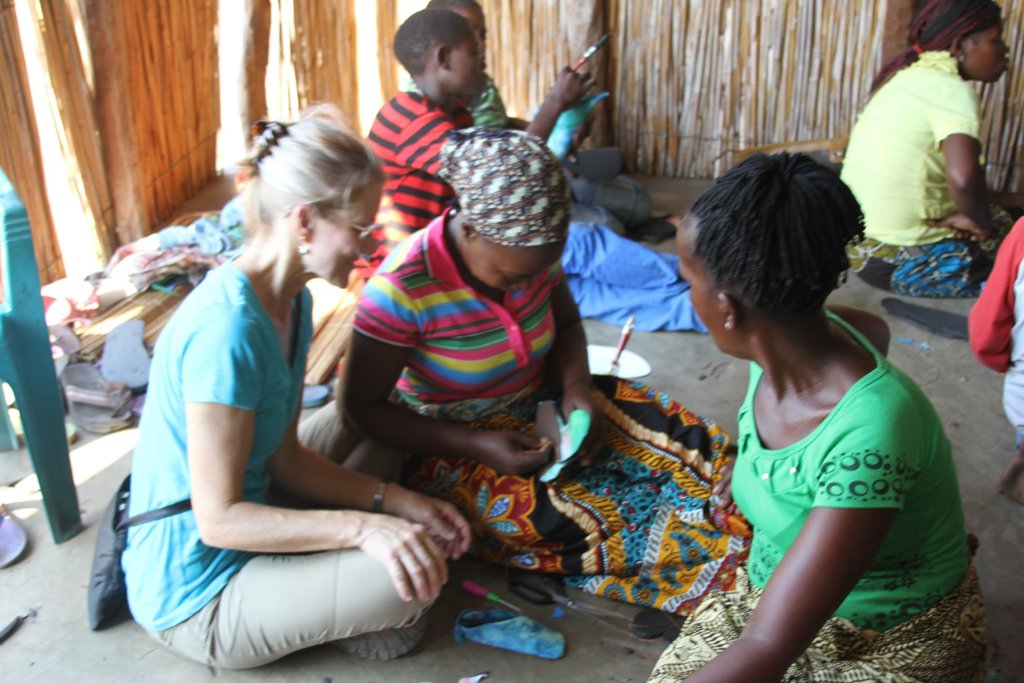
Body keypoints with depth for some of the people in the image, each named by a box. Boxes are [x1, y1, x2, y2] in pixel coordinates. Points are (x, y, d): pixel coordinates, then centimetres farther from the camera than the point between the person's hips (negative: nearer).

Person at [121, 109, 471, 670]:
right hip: (197, 599, -8)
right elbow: (219, 519, -27)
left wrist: (394, 500, -6)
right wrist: (362, 527, -35)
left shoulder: (291, 303, 0)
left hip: (242, 538, 9)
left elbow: (283, 457, 2)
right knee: (411, 579, -23)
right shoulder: (227, 329, -30)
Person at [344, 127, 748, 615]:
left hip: (538, 409, 6)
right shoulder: (401, 288, -26)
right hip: (452, 447, -5)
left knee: (689, 444, -12)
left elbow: (567, 323, 9)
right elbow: (364, 408, -18)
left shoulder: (526, 252, -10)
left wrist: (577, 384, -13)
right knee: (579, 517, -28)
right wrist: (476, 446, -26)